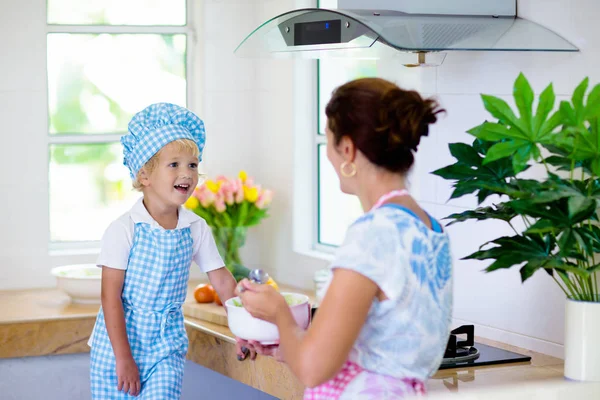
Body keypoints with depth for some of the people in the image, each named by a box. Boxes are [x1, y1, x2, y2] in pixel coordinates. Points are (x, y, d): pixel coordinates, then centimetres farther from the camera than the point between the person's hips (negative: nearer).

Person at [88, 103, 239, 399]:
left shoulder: (196, 229, -1)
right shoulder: (124, 230, -13)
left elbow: (222, 282, 7)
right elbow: (111, 297, -14)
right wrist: (123, 358, -16)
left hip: (166, 346, 2)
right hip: (117, 343, -2)